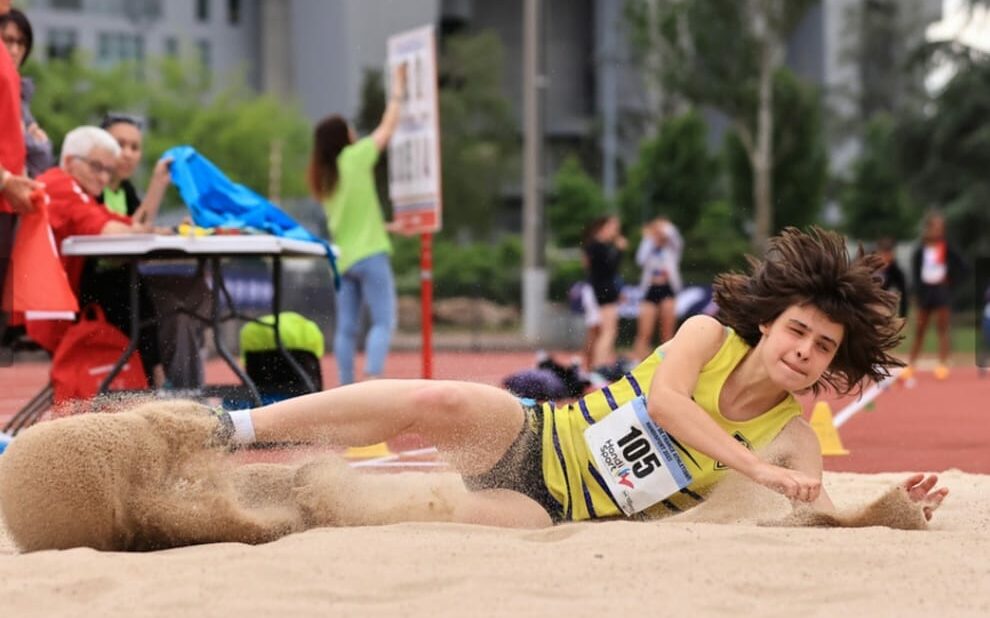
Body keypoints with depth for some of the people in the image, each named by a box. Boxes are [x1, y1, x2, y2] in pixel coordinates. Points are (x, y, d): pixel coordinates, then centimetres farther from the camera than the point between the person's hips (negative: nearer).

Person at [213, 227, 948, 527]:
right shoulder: (710, 336, -5)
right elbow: (662, 397, -23)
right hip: (532, 442, 0)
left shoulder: (794, 437, -3)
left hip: (554, 514, 0)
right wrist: (758, 469, -30)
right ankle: (233, 429, -25)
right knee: (435, 403, -33)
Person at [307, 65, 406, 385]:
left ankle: (346, 387, 3)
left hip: (342, 258, 7)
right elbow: (387, 128, 3)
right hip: (369, 253, -6)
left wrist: (387, 226, 28)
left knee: (346, 328, 6)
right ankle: (373, 380, -23)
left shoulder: (321, 176, 12)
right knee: (383, 322, -7)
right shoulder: (355, 158, -7)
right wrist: (397, 93, 14)